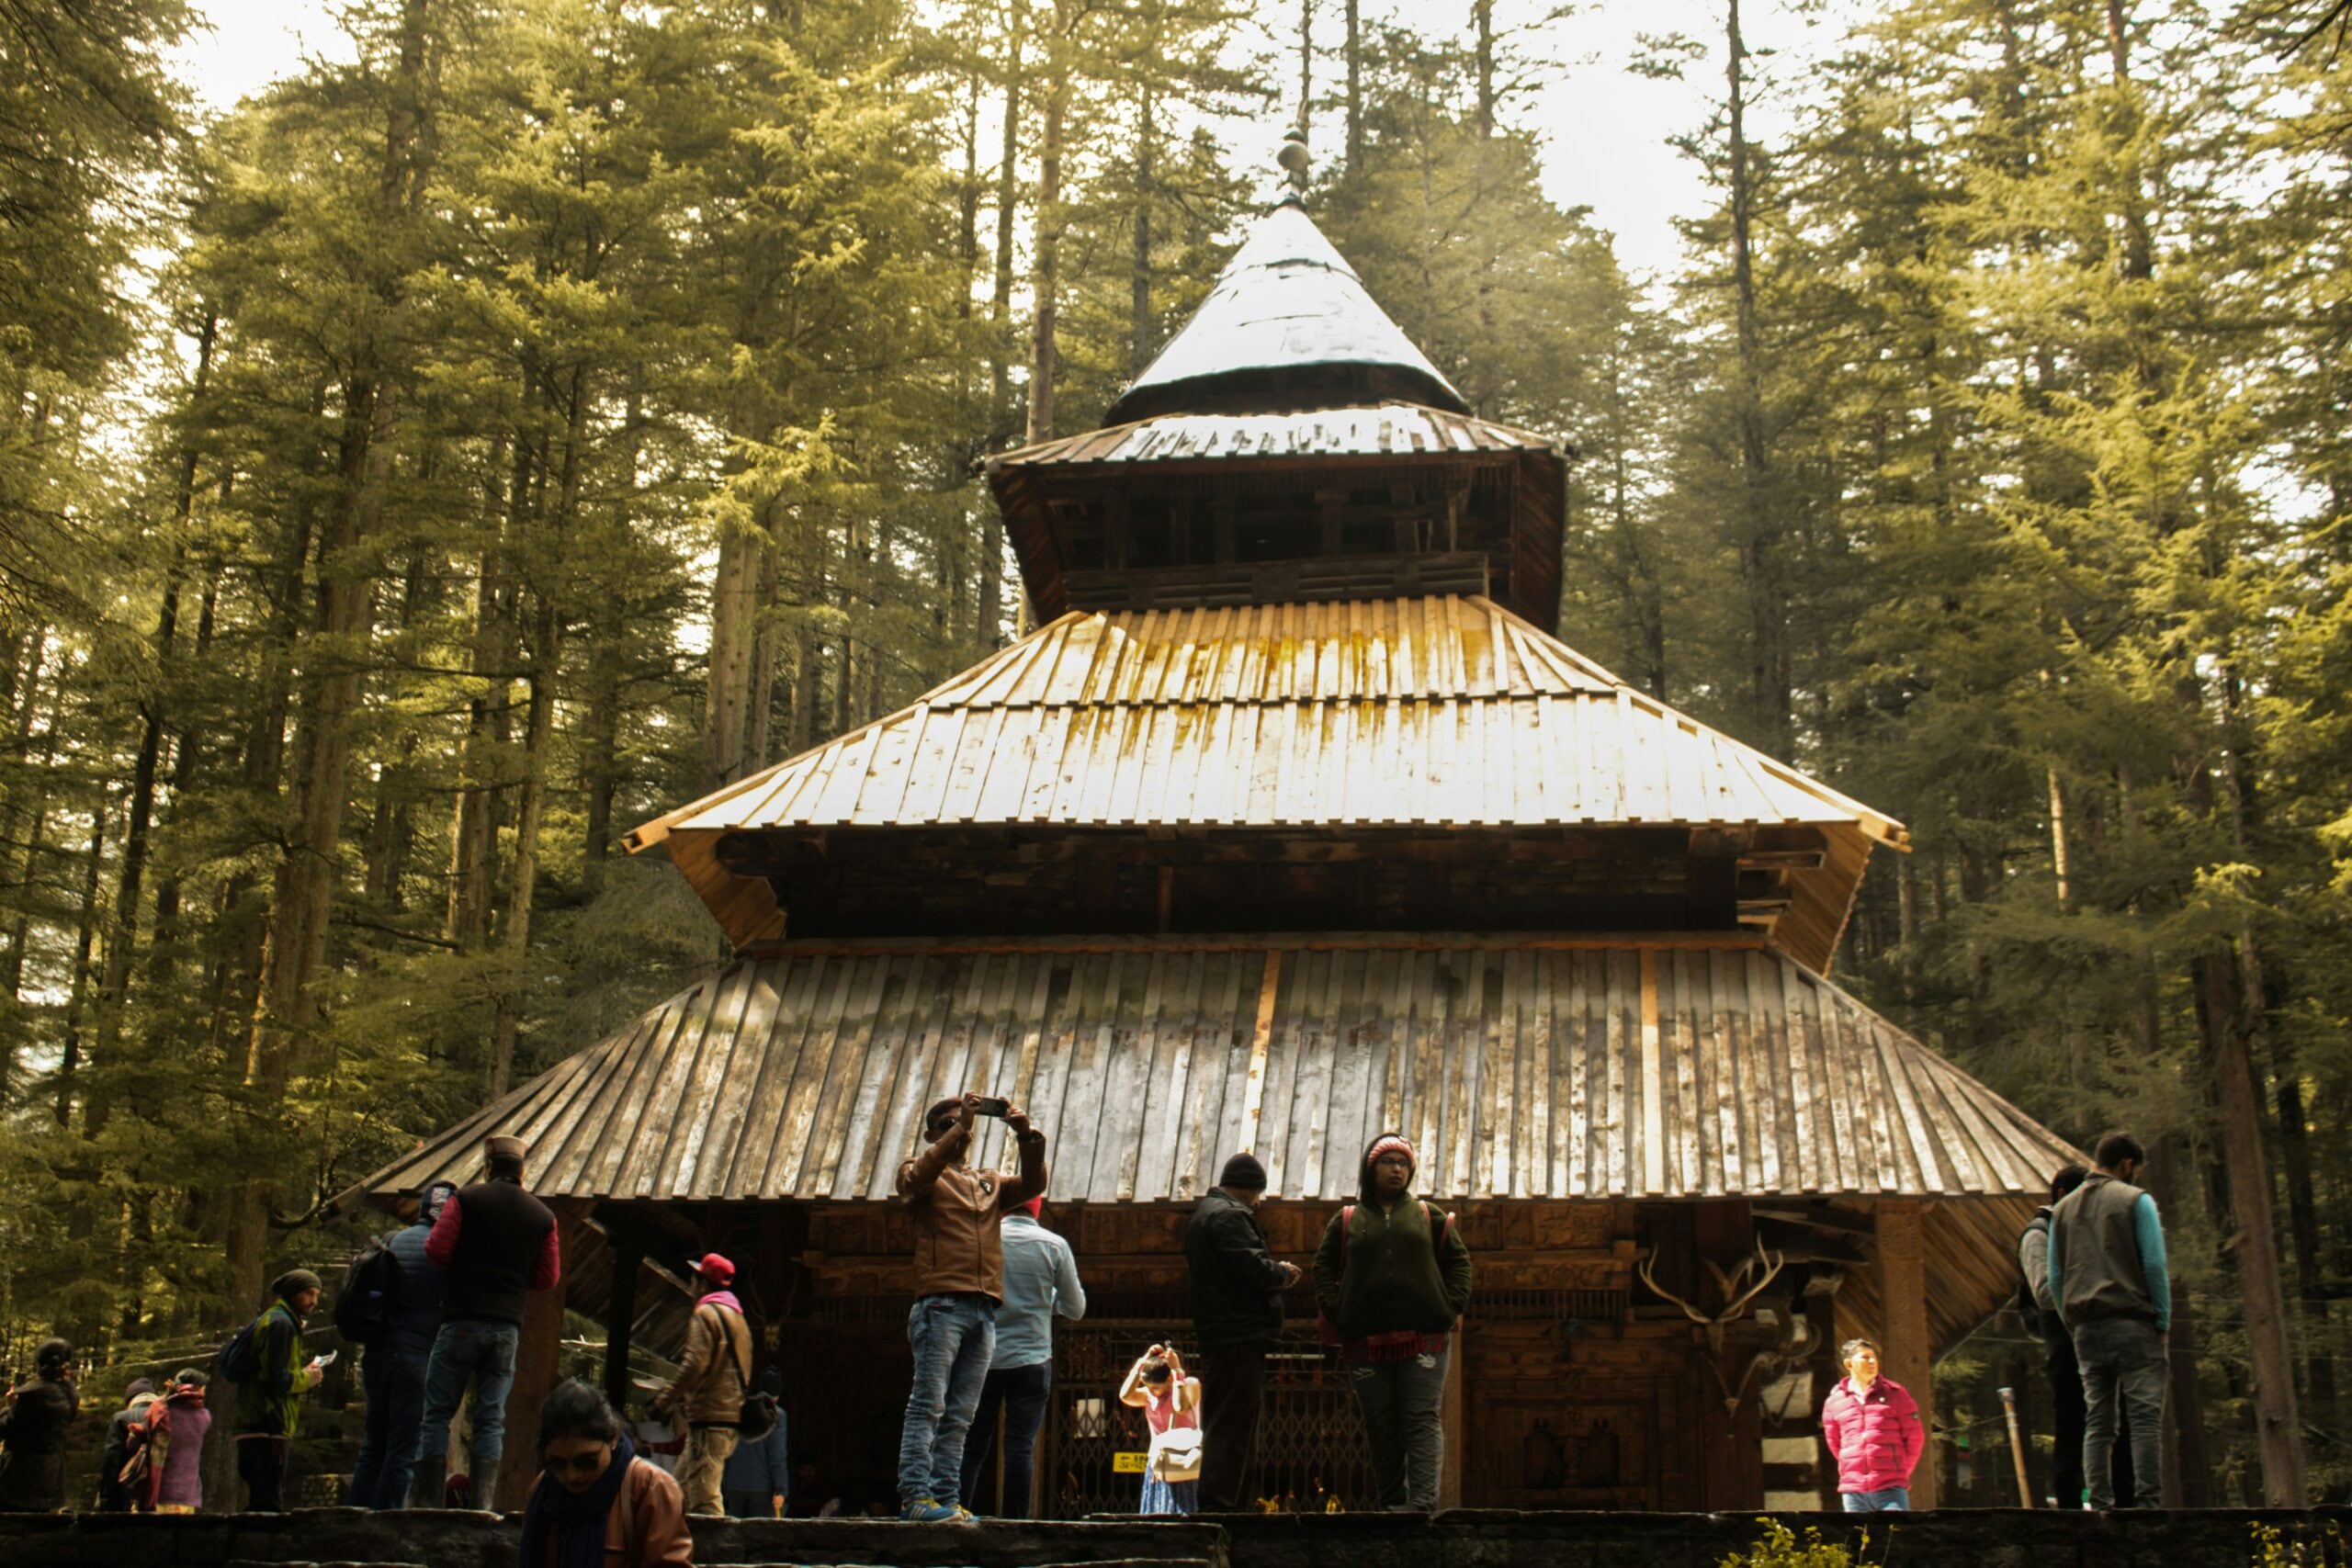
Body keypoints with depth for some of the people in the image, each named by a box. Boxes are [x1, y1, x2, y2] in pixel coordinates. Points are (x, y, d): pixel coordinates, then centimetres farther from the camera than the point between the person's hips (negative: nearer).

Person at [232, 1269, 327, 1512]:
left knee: (260, 1503, 11)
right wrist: (307, 1378, -3)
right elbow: (276, 1379, -19)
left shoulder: (270, 1320, 24)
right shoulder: (281, 1323, -9)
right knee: (269, 1506, -13)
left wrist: (304, 1372, 14)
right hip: (267, 1428, -11)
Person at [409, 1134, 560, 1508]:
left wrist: (466, 1264, 14)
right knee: (491, 1418, 5)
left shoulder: (465, 1199, -1)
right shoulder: (542, 1216, 9)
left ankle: (427, 1499, -1)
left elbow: (436, 1249, -7)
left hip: (461, 1320, -3)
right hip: (507, 1326, 3)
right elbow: (549, 1278, 10)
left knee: (438, 1412, 4)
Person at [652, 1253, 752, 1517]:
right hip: (732, 1414, 10)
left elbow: (694, 1365, -18)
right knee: (684, 1487, 16)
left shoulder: (705, 1314, -7)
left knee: (703, 1498, -13)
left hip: (709, 1418, -10)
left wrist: (663, 1402, -9)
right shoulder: (736, 1316, 22)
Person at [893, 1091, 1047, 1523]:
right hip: (941, 1304, -5)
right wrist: (959, 1127, -16)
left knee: (959, 1415, 3)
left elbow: (1033, 1184, 10)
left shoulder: (990, 1183, 25)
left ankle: (947, 1499, 2)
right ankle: (915, 1495, -12)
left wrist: (1026, 1136, -5)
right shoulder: (922, 1174, 12)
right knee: (928, 1405, -10)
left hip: (984, 1311, 5)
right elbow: (919, 1176, -12)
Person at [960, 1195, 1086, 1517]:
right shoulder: (1055, 1245, -1)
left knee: (973, 1445, 7)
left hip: (983, 1356, 1)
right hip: (1031, 1360, -1)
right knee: (1021, 1446, 0)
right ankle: (1013, 1523, -3)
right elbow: (1076, 1309, 6)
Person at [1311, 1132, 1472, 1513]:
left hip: (1423, 1338, -1)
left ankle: (1422, 1500, -17)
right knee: (1382, 1428, 3)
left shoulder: (1428, 1216, 13)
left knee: (1422, 1419, -9)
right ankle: (1391, 1502, 7)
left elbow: (1458, 1259, 13)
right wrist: (1334, 1311, 0)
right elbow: (1324, 1266, 14)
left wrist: (1454, 1306, 0)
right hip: (1366, 1341, 1)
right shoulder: (1347, 1220, 13)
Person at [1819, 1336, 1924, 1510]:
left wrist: (1901, 1470, 9)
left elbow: (1915, 1436, 7)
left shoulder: (1894, 1393, 4)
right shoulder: (1834, 1401, 9)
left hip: (1890, 1488, -2)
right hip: (1852, 1489, 2)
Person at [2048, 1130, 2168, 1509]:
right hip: (2132, 1322, -5)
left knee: (2097, 1423, 5)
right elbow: (2154, 1265, -7)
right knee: (2145, 1418, -5)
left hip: (2086, 1328, 5)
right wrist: (2163, 1322, 0)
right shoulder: (2135, 1200, 0)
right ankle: (2150, 1502, -11)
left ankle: (2100, 1505, 0)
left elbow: (2055, 1277, 14)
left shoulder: (2063, 1209, 15)